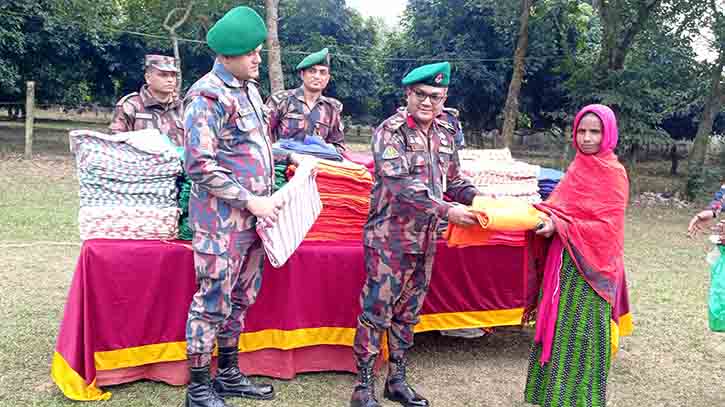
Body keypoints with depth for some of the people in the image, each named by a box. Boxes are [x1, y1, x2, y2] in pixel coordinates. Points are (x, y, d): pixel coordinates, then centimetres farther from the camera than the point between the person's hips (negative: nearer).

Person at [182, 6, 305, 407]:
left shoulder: (248, 88, 13)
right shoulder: (208, 95, -14)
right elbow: (199, 165, -20)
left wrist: (288, 157, 13)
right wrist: (251, 200, -20)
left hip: (252, 218, 9)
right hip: (222, 220, -9)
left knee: (240, 299, 17)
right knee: (212, 303, 0)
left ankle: (228, 373, 31)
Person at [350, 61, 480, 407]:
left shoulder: (445, 135, 9)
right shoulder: (390, 131, -11)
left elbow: (452, 182, 17)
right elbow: (400, 185, -23)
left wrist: (477, 196, -4)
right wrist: (446, 211, -27)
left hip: (425, 239, 7)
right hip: (389, 238, -6)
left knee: (408, 313, 15)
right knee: (376, 311, -2)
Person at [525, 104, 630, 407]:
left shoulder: (613, 173, -10)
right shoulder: (578, 167, 10)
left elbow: (608, 226, -16)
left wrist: (560, 227, -21)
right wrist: (547, 216, 0)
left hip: (588, 267, -7)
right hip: (563, 263, 7)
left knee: (580, 334, -2)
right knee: (558, 329, 13)